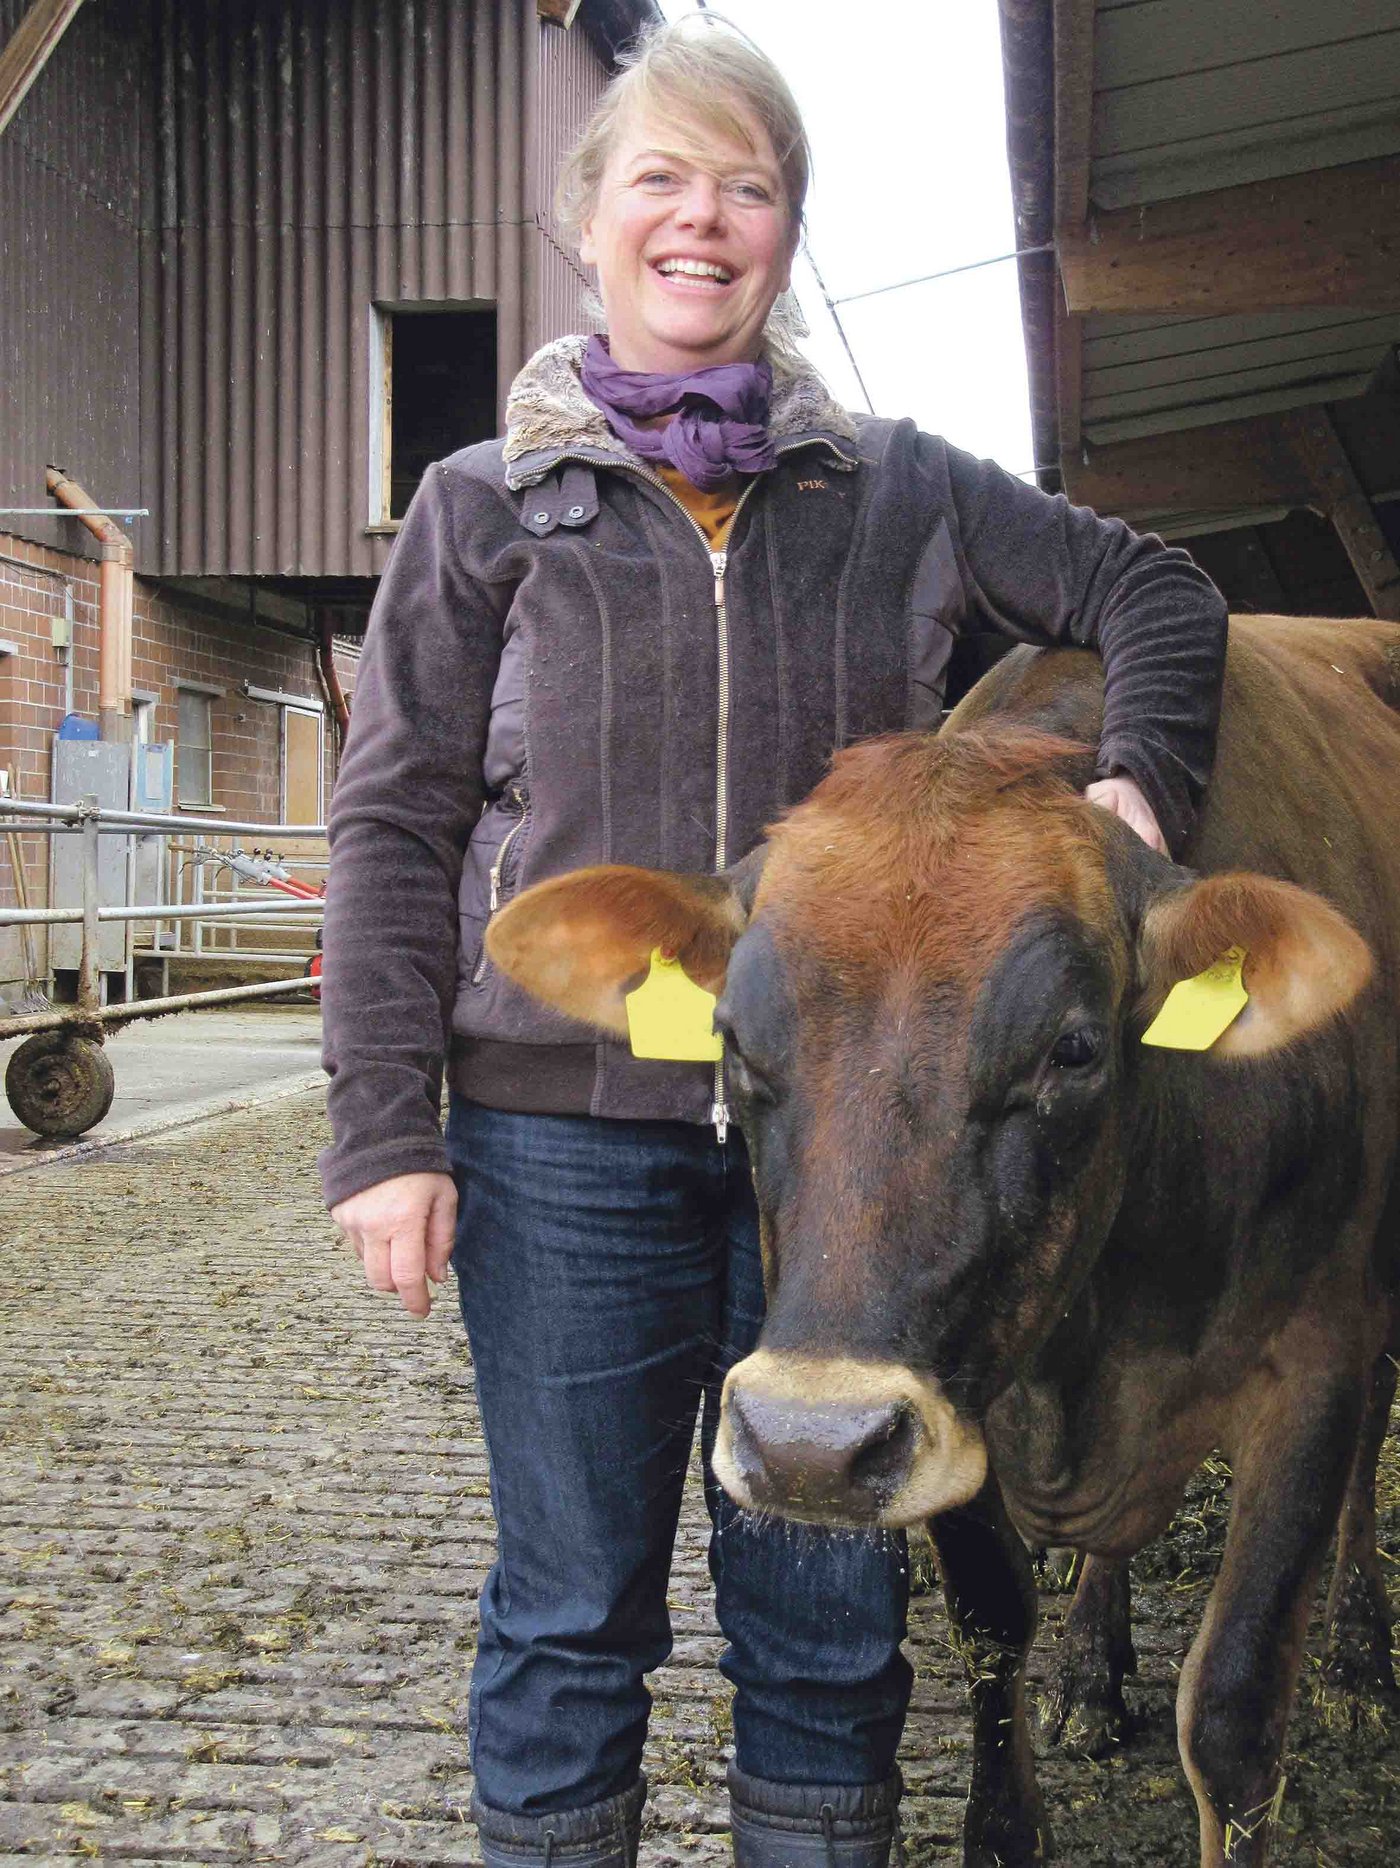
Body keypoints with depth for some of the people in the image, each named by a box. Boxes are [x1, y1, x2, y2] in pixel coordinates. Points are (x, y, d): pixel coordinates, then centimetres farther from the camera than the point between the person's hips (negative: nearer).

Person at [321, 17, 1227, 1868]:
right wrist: (384, 1129, -5)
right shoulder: (485, 506, 6)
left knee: (827, 1608, 11)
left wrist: (1137, 777, 0)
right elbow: (394, 825, 2)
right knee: (573, 1609, 8)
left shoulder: (902, 489, 9)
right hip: (562, 1130, -1)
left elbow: (1153, 587, 19)